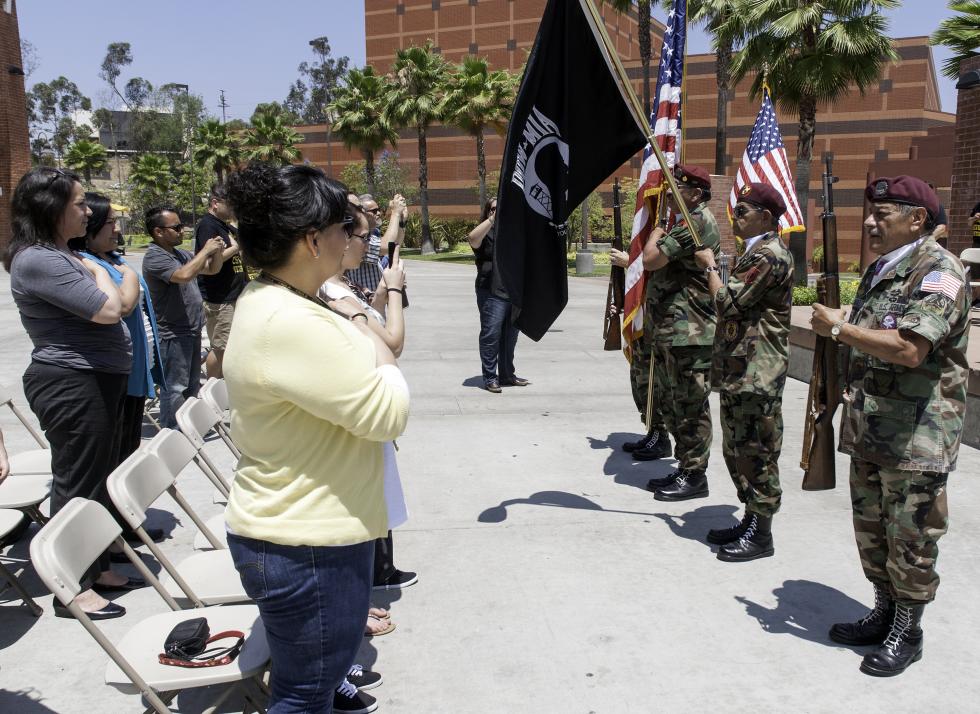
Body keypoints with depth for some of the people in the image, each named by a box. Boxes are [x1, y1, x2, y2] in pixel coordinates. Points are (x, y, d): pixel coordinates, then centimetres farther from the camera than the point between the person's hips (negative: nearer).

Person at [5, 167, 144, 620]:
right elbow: (108, 310, -22)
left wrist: (126, 283, -1)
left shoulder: (60, 256, 15)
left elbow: (113, 308, 17)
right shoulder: (38, 260, -18)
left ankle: (96, 568, 31)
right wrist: (99, 272, -6)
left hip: (97, 382, 10)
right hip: (71, 386, -10)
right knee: (78, 486, -2)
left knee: (101, 479, 17)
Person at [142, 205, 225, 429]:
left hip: (192, 330, 9)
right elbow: (183, 275, -32)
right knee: (175, 388, -4)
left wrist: (217, 251, 0)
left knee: (192, 385, 19)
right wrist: (205, 251, -21)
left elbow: (212, 269, 20)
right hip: (173, 334, -9)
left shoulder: (181, 254, 11)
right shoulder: (154, 257, -15)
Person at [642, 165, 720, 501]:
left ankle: (694, 476, 6)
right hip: (673, 331, 11)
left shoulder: (696, 223, -15)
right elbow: (661, 266, 25)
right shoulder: (690, 222, 19)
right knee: (675, 403, 15)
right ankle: (685, 468, 25)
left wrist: (657, 233, -3)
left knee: (690, 406, -3)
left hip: (689, 332, -11)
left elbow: (651, 259, -19)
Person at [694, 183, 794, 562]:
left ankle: (761, 535, 8)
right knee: (737, 449, 17)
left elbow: (728, 302, -19)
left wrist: (710, 265, -5)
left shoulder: (770, 256, -16)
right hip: (740, 370, 11)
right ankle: (750, 521, 29)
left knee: (756, 452, -2)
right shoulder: (755, 253, 18)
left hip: (757, 373, -11)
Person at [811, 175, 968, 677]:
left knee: (910, 540, 4)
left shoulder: (939, 272, -16)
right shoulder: (880, 269, 14)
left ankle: (907, 632, 20)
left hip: (916, 438, -9)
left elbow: (909, 349, -29)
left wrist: (839, 328, -19)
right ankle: (884, 612, 34)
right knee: (870, 531, 18)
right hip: (868, 431, 9)